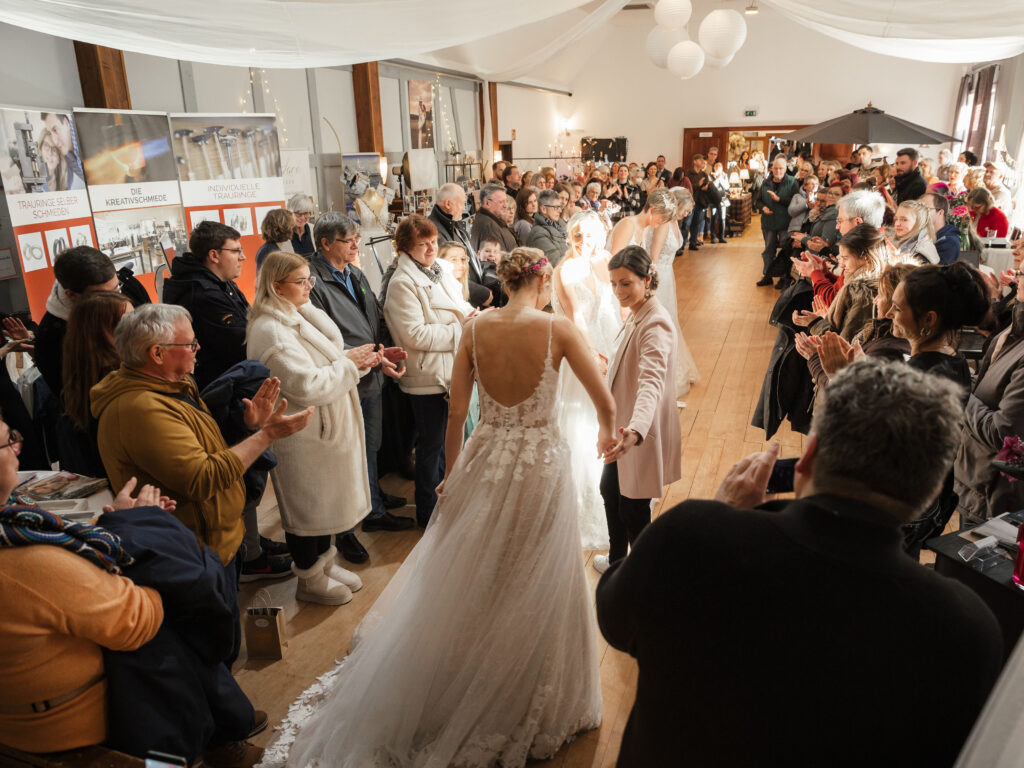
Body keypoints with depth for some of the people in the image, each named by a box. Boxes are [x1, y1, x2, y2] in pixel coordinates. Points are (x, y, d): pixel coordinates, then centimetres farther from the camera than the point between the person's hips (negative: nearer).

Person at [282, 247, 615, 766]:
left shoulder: (474, 330, -5)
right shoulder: (558, 329, -13)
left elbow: (456, 413, -1)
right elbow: (605, 401, -6)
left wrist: (452, 474, 12)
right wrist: (606, 434, 16)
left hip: (484, 463, 3)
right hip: (540, 467, -3)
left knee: (468, 582, 21)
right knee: (533, 590, 15)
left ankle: (455, 694, 42)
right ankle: (527, 709, 35)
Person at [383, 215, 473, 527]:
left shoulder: (439, 272, 11)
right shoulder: (402, 283, -15)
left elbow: (458, 308, 24)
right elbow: (415, 335, -22)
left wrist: (470, 314, 0)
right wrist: (460, 329, -18)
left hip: (452, 370, 8)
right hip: (427, 376, -8)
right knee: (431, 445, 6)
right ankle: (428, 511, 23)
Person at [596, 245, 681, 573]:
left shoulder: (656, 324, -26)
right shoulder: (636, 314, 4)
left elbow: (651, 382, -42)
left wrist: (636, 430, -57)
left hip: (642, 433, -10)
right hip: (624, 425, 10)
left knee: (633, 509, 3)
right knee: (610, 490, 24)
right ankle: (618, 559, 47)